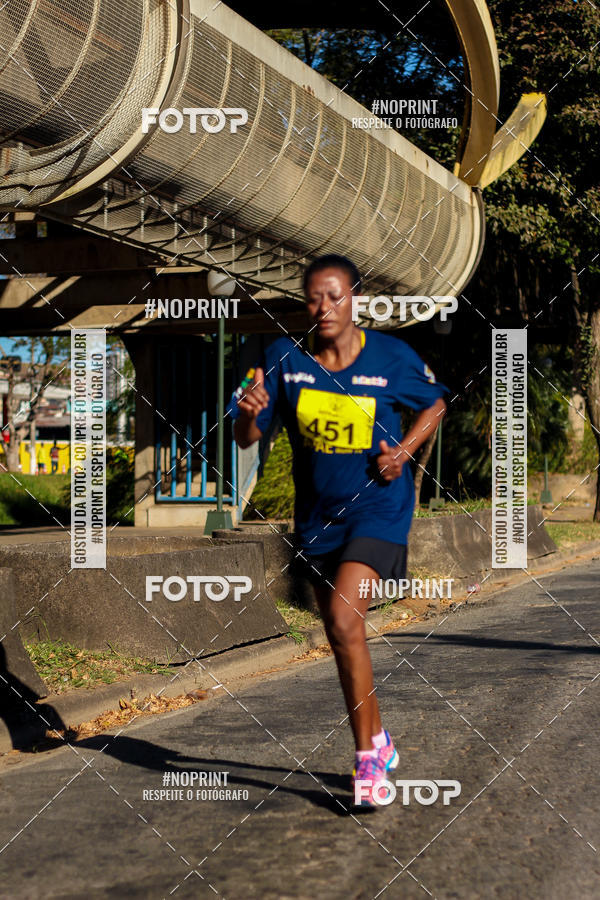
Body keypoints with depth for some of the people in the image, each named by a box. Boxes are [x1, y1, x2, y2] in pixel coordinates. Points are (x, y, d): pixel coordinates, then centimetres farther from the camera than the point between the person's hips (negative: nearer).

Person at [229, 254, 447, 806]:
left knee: (344, 621, -21)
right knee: (341, 636, 12)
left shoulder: (392, 356, -9)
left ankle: (368, 757, -9)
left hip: (378, 507, -4)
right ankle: (378, 740, 33)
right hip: (317, 515, 4)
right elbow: (245, 439, -7)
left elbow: (436, 405, 9)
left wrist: (405, 450, -8)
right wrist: (249, 412, -29)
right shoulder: (283, 358, -6)